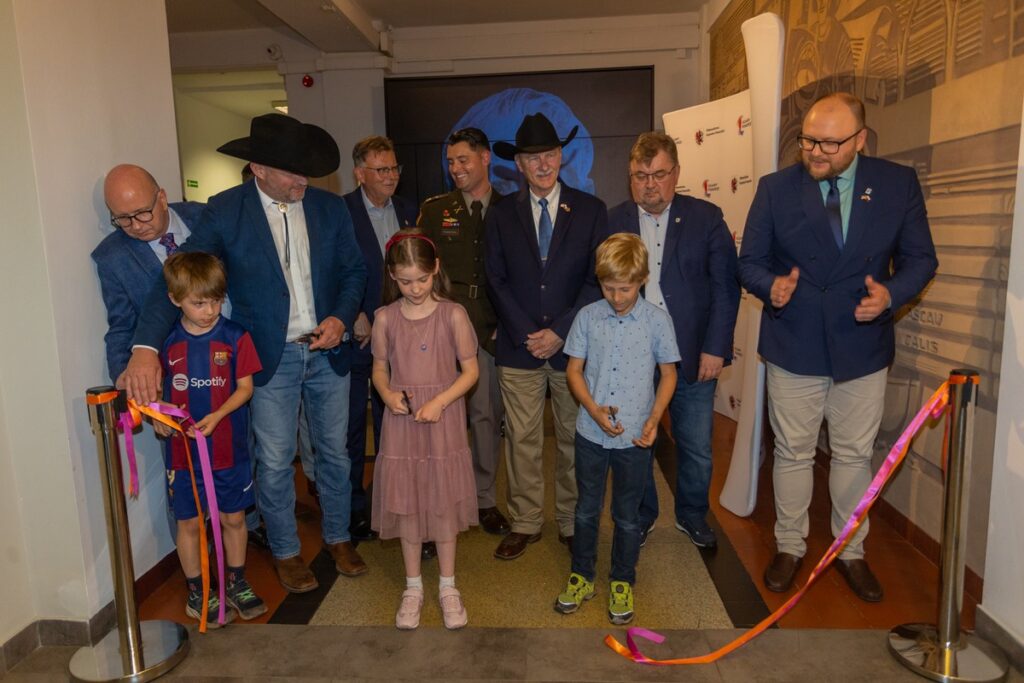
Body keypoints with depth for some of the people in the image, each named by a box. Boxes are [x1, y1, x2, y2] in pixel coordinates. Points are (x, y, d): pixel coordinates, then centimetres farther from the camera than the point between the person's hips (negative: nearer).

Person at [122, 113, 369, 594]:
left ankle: (338, 537, 37)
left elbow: (354, 271, 7)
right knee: (274, 463, 8)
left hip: (328, 351, 3)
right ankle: (285, 551, 31)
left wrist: (342, 319, -11)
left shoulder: (330, 207, 0)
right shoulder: (224, 211, -9)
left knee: (335, 452, 15)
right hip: (270, 358, -2)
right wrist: (146, 347, -29)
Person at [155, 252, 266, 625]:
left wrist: (216, 416, -18)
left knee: (234, 519, 13)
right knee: (189, 522, 11)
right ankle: (196, 593, 30)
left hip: (230, 450, 0)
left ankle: (236, 583, 33)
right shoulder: (165, 343, -3)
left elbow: (245, 387, -5)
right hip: (183, 451, 0)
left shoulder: (235, 337, -6)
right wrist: (158, 415, -12)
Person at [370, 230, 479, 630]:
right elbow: (380, 368, 8)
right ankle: (413, 586, 29)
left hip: (443, 421, -2)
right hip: (402, 422, 2)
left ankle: (448, 586, 27)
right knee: (406, 504, 10)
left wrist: (439, 401, -17)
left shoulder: (452, 315, -9)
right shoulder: (385, 318, -2)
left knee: (444, 503, 8)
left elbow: (471, 370, -5)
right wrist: (388, 394, -12)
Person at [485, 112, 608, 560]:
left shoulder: (591, 210, 3)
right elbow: (496, 280, 2)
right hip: (519, 347, 1)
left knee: (573, 438, 9)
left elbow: (597, 280, -2)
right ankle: (525, 523, 23)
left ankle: (571, 523, 25)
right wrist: (527, 334, -8)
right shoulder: (501, 214, 7)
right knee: (521, 439, 7)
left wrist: (560, 331, -11)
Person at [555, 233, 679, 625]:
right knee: (587, 510, 16)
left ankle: (622, 583, 33)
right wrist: (595, 411, -14)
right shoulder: (588, 317, -4)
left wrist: (654, 419, -12)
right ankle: (581, 577, 35)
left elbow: (668, 374, 1)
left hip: (635, 438, -1)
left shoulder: (657, 320, -7)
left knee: (627, 515, 14)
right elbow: (574, 370, 0)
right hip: (590, 433, 2)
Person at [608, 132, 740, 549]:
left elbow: (726, 286, -3)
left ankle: (692, 516, 36)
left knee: (697, 448, 12)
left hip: (693, 357, 0)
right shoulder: (612, 222, 1)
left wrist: (715, 348, -8)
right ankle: (640, 518, 35)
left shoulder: (706, 217, -1)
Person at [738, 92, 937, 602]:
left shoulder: (899, 184, -3)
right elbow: (750, 262, -1)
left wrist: (891, 293, -19)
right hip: (793, 347, -1)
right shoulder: (775, 188, -5)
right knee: (793, 455, 12)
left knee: (854, 456, 14)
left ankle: (851, 552, 34)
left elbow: (920, 258, 2)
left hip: (863, 348, 1)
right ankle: (789, 547, 31)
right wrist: (770, 286, -23)